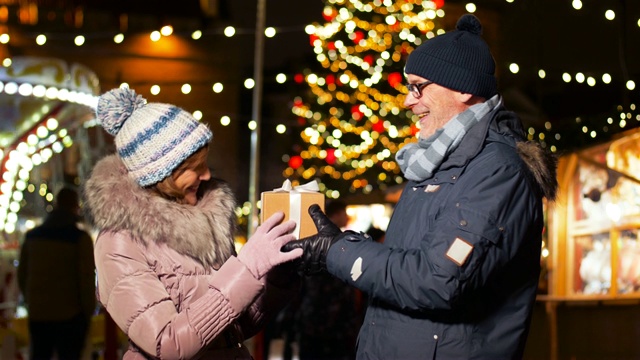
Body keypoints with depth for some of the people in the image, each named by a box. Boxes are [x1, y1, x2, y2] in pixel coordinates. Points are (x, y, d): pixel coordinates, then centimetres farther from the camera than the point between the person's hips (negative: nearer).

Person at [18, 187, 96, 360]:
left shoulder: (32, 235, 6)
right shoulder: (80, 238, -10)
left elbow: (22, 275, 12)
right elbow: (87, 280, -12)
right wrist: (88, 312, 0)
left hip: (37, 315, 5)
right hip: (69, 316, -5)